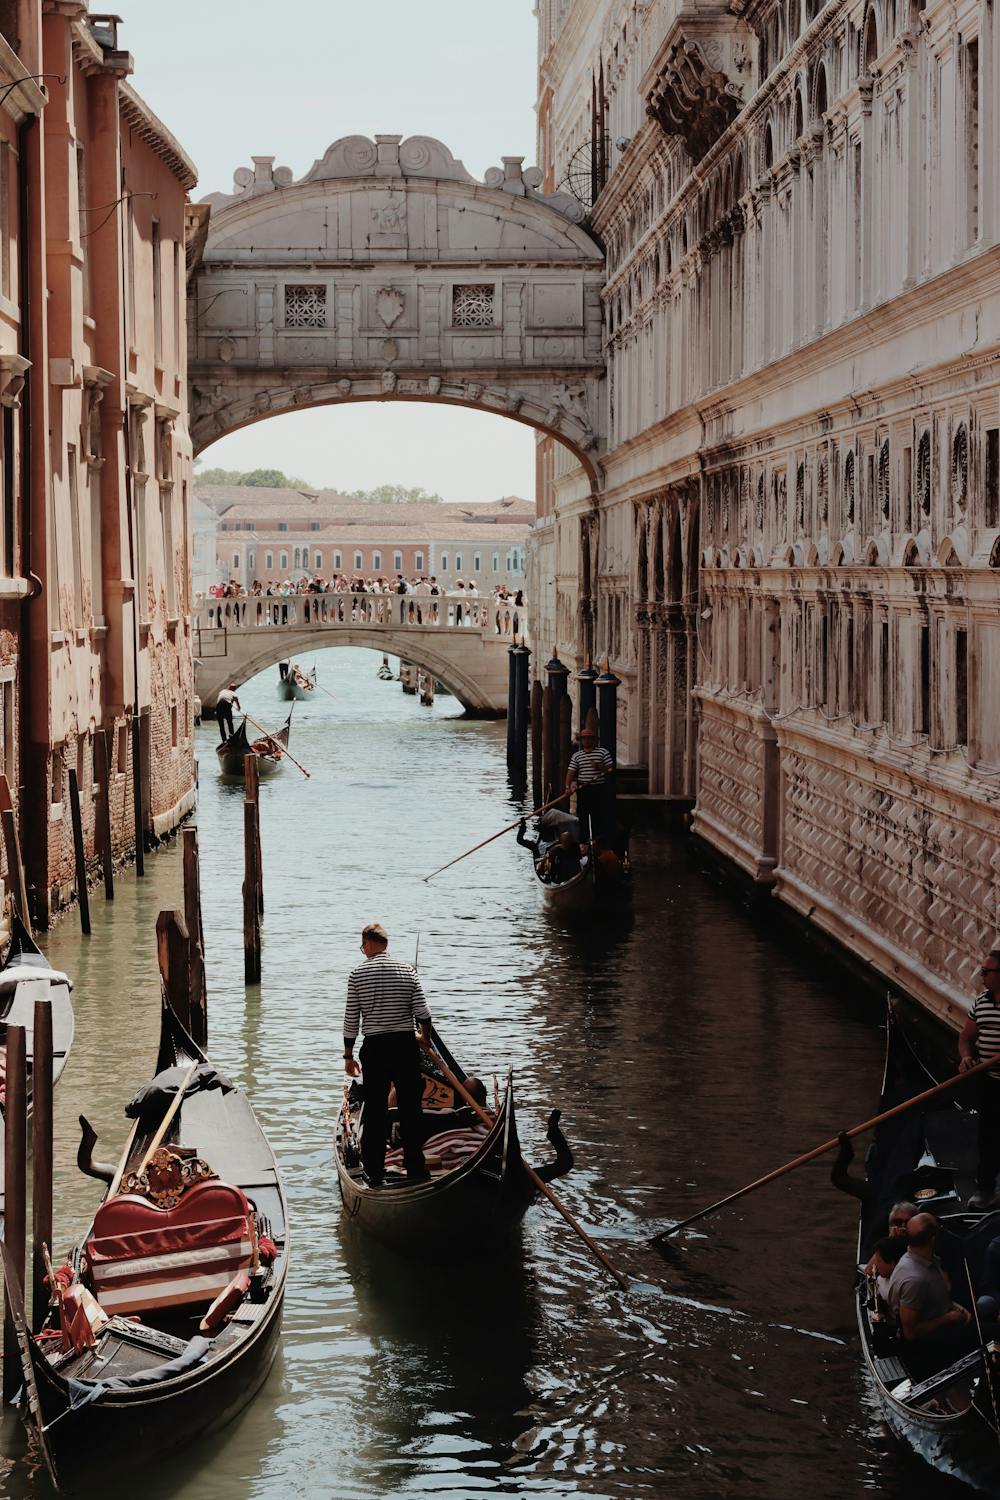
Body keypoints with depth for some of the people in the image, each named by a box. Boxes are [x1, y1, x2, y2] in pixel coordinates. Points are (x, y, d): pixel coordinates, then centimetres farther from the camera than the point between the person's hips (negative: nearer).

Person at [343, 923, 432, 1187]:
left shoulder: (358, 974, -4)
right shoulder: (408, 971, -1)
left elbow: (351, 1019, -2)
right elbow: (422, 1012, -2)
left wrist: (348, 1055, 7)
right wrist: (426, 1038, 17)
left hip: (374, 1048, -1)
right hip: (405, 1045, 1)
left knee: (375, 1111, 6)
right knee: (411, 1109, 8)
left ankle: (374, 1174, 8)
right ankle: (415, 1170, 11)